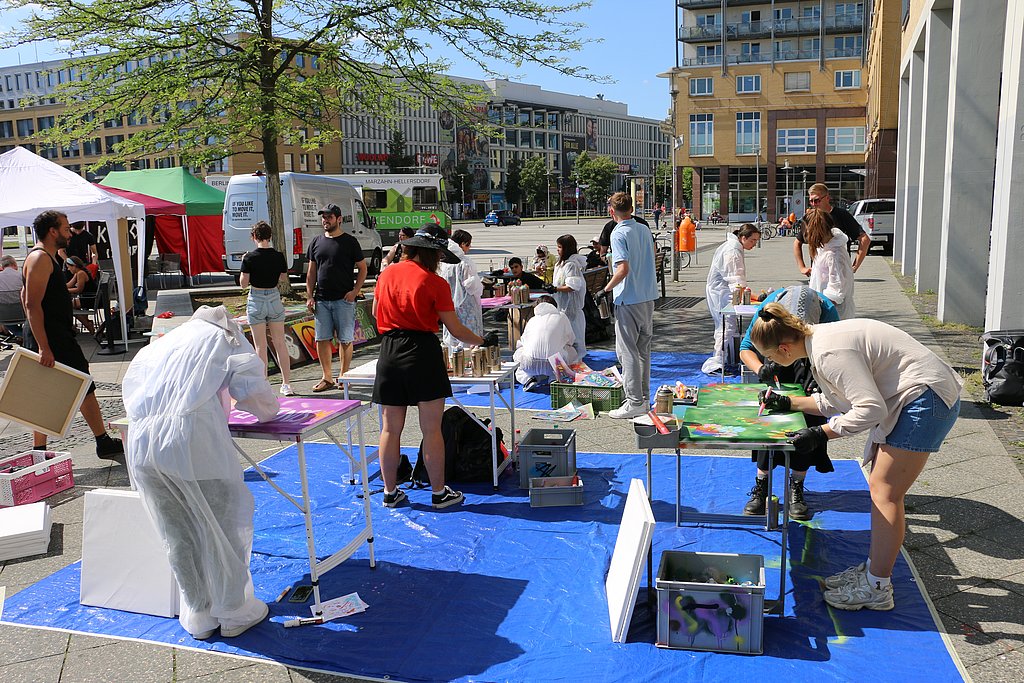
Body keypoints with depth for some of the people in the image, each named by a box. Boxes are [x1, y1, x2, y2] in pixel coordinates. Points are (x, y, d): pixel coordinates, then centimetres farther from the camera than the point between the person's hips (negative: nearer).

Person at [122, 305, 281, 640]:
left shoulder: (161, 342, 31)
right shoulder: (226, 339, 18)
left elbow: (131, 384, 31)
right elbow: (256, 394, 13)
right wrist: (267, 411, 34)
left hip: (140, 443, 5)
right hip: (192, 437, -5)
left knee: (177, 533, 16)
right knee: (225, 523, 10)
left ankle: (197, 615, 29)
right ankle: (234, 612, 21)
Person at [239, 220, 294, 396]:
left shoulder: (250, 257, -12)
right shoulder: (279, 256, -4)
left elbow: (243, 283, -7)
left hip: (256, 300, -2)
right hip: (274, 298, 3)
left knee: (260, 346, 4)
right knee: (280, 343, 10)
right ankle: (286, 384, 12)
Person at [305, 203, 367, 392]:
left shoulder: (350, 242, 0)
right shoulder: (317, 242, 12)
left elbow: (362, 268, 2)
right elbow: (311, 272, 15)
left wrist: (355, 291, -10)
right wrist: (309, 296, 7)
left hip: (344, 299, -4)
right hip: (321, 300, 4)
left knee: (345, 339, 1)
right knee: (322, 339, 4)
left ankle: (343, 376, 13)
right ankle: (327, 378, 14)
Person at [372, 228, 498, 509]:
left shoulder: (387, 274, 7)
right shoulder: (435, 282, -6)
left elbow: (375, 312, 20)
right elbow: (455, 329, -4)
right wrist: (483, 340, 11)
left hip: (389, 350, 5)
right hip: (422, 351, -5)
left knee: (390, 429, 10)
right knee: (431, 429, 3)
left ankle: (390, 492, 20)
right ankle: (439, 493, 12)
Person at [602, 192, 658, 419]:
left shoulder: (619, 233, -14)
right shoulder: (645, 229, 9)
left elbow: (623, 269, -23)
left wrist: (607, 288, -12)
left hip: (629, 300, -8)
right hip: (648, 297, 8)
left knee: (627, 351, -2)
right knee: (643, 349, 15)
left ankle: (634, 402, -1)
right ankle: (644, 398, 23)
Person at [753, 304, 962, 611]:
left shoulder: (830, 353, -25)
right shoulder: (819, 337, 6)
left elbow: (870, 409, -26)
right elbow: (838, 400, 17)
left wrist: (821, 434, -22)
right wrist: (788, 402, 15)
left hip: (926, 398, -11)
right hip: (916, 398, 11)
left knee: (884, 492, -7)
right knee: (881, 488, 13)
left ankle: (877, 589, 1)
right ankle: (873, 569, 23)